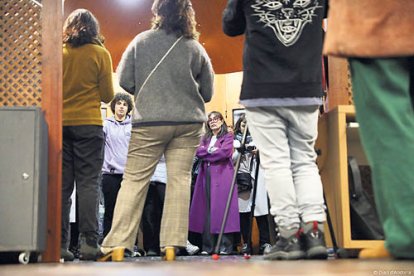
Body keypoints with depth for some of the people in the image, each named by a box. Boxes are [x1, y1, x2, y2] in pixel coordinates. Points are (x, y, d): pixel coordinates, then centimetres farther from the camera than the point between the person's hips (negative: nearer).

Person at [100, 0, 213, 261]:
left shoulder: (141, 41, 2)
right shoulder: (196, 48, 6)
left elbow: (124, 81, 1)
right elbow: (207, 93, 10)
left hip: (149, 122, -1)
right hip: (188, 122, 1)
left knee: (134, 180, 2)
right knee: (180, 179, 3)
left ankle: (118, 245, -2)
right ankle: (172, 244, -1)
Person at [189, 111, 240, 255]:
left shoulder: (228, 136, 8)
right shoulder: (205, 138, 23)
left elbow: (225, 152, -9)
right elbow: (198, 152, 8)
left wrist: (206, 154, 0)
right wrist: (211, 150, -6)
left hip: (222, 175, -5)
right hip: (206, 175, 5)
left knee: (222, 208, -10)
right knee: (207, 209, 0)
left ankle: (225, 246, -9)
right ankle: (208, 246, 1)